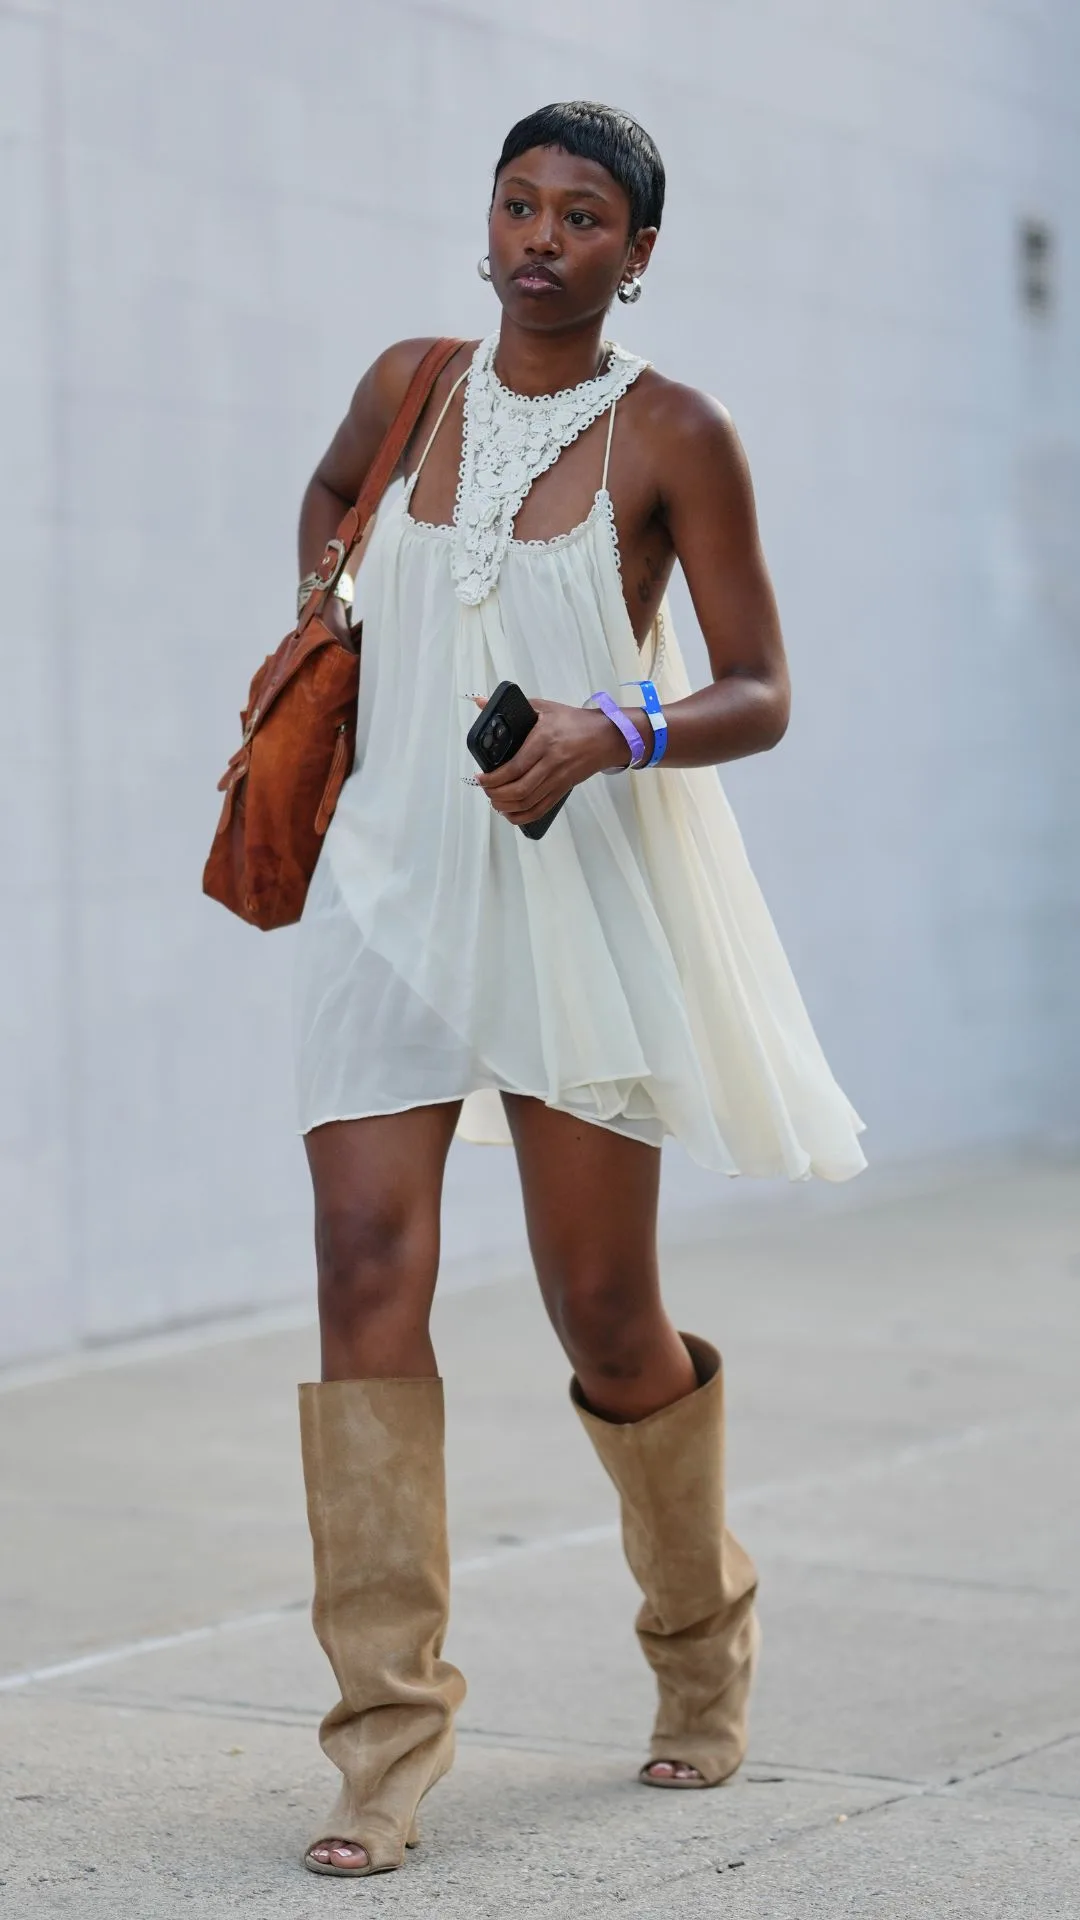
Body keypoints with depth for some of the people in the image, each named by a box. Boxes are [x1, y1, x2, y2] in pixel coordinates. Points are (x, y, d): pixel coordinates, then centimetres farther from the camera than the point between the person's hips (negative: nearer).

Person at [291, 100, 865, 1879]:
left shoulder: (674, 436, -5)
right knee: (366, 1273, -11)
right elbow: (329, 491, 31)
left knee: (604, 1315, 3)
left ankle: (703, 1633, 33)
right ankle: (388, 1737, -8)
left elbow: (759, 696, -6)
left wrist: (615, 730, -23)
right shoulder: (411, 385, 6)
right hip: (395, 878, 3)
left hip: (588, 896, -3)